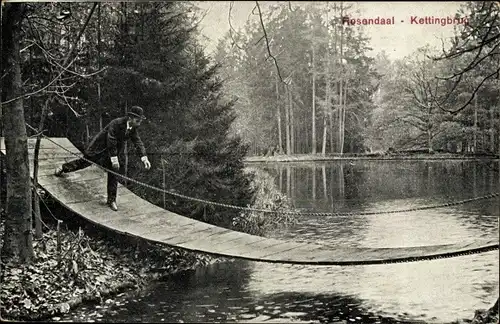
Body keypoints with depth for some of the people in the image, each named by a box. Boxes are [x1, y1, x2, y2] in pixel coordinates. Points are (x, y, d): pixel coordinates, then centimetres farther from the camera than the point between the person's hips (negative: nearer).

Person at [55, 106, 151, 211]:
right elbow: (111, 142, -31)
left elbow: (138, 142, -10)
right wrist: (114, 159, -32)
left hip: (111, 153, 6)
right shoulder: (116, 123, -30)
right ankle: (63, 168, 41)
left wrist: (144, 158, -23)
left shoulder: (133, 129, -9)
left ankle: (111, 200, 9)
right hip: (98, 148, -5)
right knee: (84, 162, 13)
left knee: (113, 175, 0)